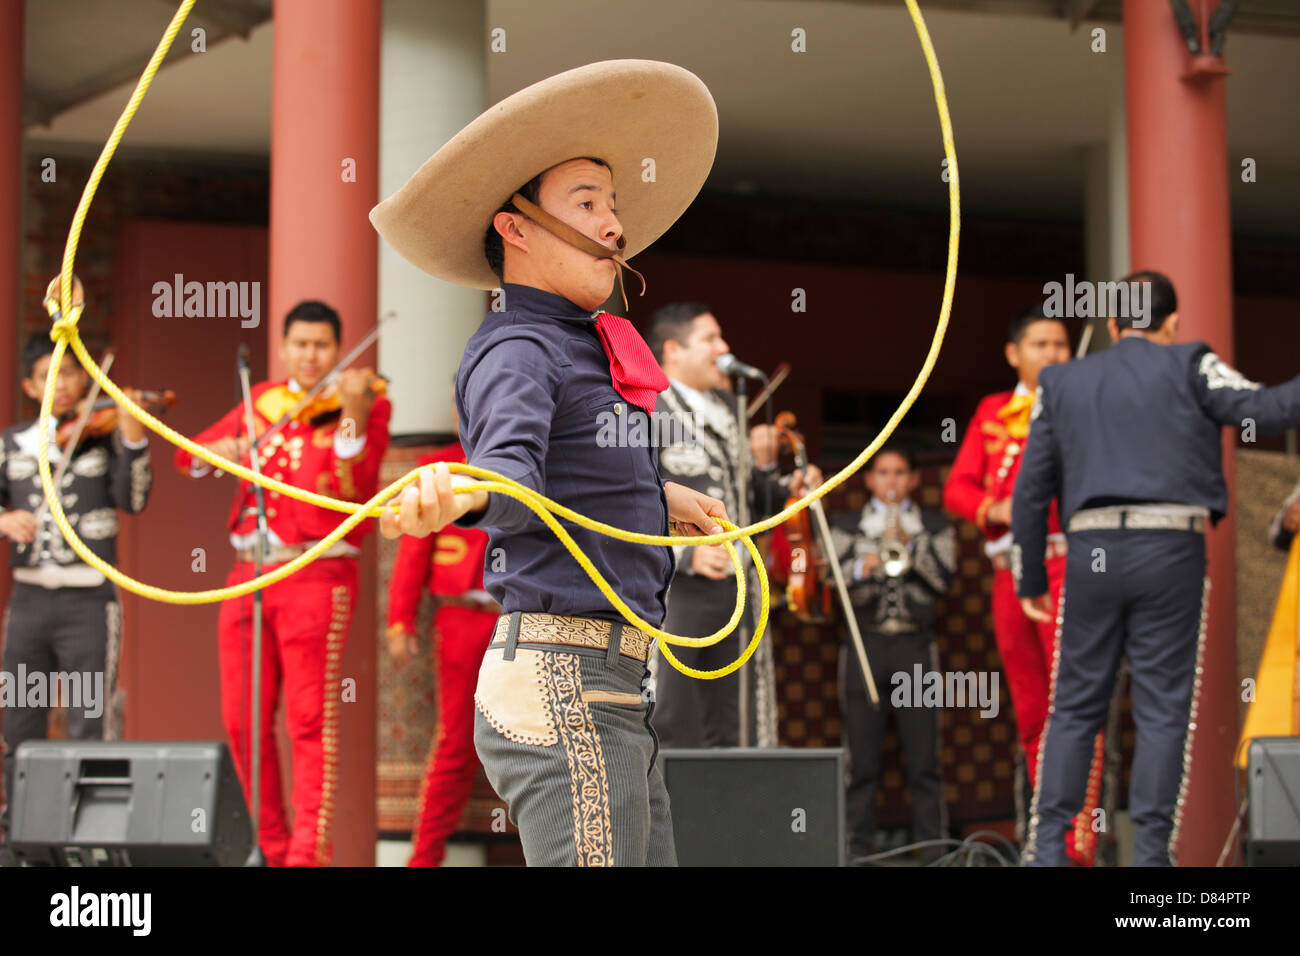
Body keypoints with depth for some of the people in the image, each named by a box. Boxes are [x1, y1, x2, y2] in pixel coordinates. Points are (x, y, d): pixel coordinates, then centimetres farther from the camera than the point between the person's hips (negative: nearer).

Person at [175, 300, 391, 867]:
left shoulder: (364, 407, 2)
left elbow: (357, 486, -14)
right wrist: (217, 450, -3)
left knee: (310, 718, -10)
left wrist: (352, 415, -27)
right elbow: (188, 458, 20)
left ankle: (308, 851, -10)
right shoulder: (263, 401, 16)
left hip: (317, 575, -5)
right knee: (243, 721, 5)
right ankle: (271, 846, 17)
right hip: (250, 574, 5)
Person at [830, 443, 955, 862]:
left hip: (914, 646, 0)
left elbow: (943, 580, 0)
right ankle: (857, 842, 4)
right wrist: (861, 570, -19)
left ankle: (932, 844, 0)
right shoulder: (846, 526, 13)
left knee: (923, 755, -3)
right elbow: (837, 583, 1)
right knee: (862, 756, -1)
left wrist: (910, 545, -10)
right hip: (865, 643, 0)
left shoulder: (934, 527, 13)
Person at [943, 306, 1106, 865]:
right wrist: (995, 509, -9)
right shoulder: (991, 413, 17)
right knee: (1031, 715, 8)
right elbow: (957, 488, 11)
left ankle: (1080, 843, -17)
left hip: (1068, 563, -4)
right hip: (1011, 573, 5)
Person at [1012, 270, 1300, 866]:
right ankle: (1151, 851, -2)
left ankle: (1047, 847, 3)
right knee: (1163, 710, 1)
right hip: (1170, 549, -3)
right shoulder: (1189, 366, 4)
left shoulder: (1062, 382, 15)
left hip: (1090, 551, 3)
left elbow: (1031, 489, 13)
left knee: (1074, 707, 9)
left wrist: (1029, 578, 18)